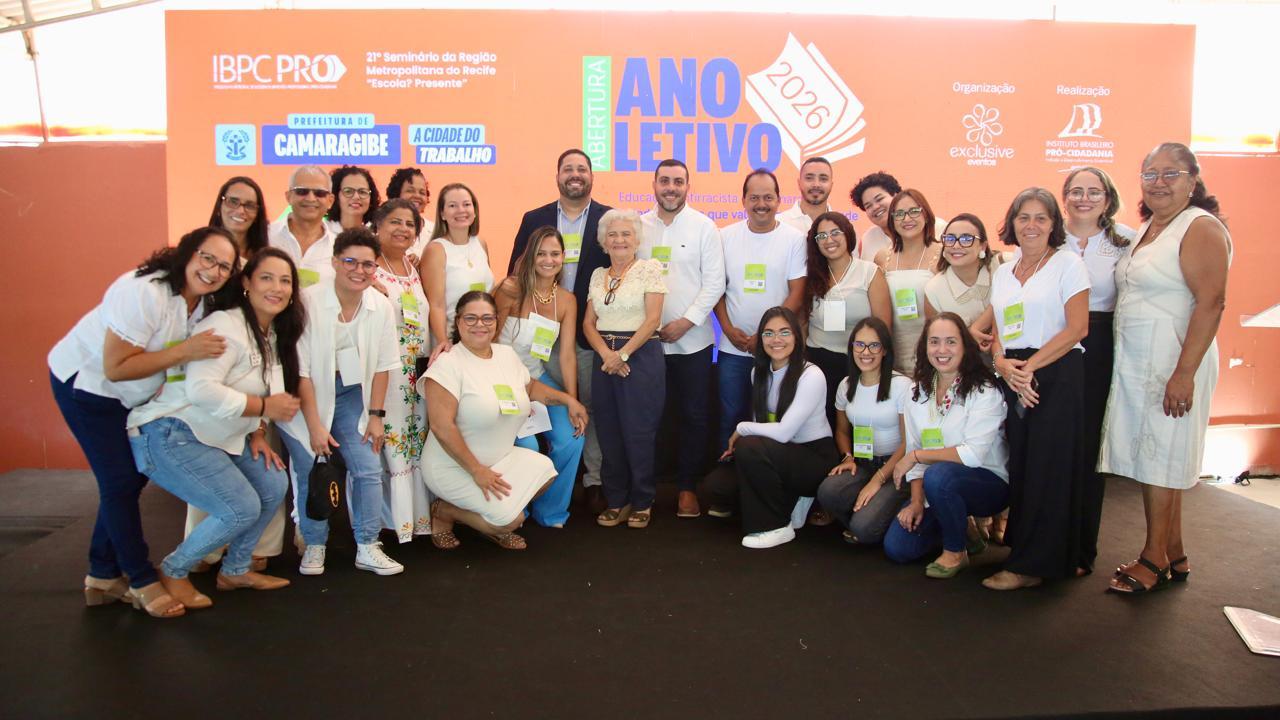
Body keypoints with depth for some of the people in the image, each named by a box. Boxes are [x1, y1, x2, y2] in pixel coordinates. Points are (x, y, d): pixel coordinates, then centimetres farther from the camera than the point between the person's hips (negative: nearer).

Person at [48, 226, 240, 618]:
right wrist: (184, 351, -36)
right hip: (85, 383, -8)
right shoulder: (145, 292, -31)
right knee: (120, 481, -6)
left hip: (129, 394, 8)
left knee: (132, 477, 12)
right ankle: (142, 581, 9)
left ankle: (103, 576, 28)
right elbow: (115, 368, -31)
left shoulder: (204, 302, -9)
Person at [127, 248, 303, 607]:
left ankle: (234, 570, 20)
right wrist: (265, 407, -26)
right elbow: (200, 389, -33)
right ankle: (173, 572, 8)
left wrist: (256, 434, 2)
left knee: (274, 486, 1)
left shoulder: (275, 334, 8)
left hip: (218, 438, 9)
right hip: (170, 435, -9)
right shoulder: (225, 327, -21)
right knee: (242, 509, -16)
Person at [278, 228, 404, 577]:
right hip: (305, 396, -3)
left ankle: (367, 547, 9)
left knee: (369, 468, -3)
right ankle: (313, 546, 18)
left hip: (352, 394, 3)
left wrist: (376, 415, -1)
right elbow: (300, 370, -18)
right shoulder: (308, 302, -20)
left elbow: (382, 365, 0)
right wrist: (314, 425, -18)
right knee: (312, 473, -3)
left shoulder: (382, 306, -10)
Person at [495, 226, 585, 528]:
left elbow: (567, 354, -2)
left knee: (572, 439, -9)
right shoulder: (511, 289, -14)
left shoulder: (567, 300, 1)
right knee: (527, 446, -20)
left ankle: (550, 511, 15)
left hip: (538, 378, 5)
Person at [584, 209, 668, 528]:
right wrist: (606, 353, -9)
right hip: (604, 358, 5)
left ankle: (642, 502, 14)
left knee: (639, 432, -1)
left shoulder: (650, 268, -1)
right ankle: (616, 500, 19)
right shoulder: (598, 275, 14)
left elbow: (652, 319, -9)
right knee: (608, 432, 7)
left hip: (641, 356, -5)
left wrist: (623, 353, -15)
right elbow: (589, 323, 9)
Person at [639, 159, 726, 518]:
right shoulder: (639, 226, 6)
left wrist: (685, 322, -12)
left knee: (694, 416, 4)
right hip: (646, 339, 2)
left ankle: (687, 486, 17)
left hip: (692, 339, -1)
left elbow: (714, 282, -5)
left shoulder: (704, 226, 0)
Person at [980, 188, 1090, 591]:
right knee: (1020, 464, 5)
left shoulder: (1068, 264, 0)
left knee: (1048, 469, -4)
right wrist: (1003, 364, -8)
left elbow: (1077, 328, -9)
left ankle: (1032, 565, 1)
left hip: (1057, 376, -5)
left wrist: (1029, 366, -15)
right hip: (1013, 379, 5)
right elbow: (997, 332, 13)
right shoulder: (1002, 273, 16)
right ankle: (1019, 543, 18)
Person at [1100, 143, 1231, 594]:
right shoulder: (1146, 229, 16)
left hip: (1171, 363, -8)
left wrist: (1184, 373, -24)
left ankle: (1155, 560, 11)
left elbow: (1211, 303, -18)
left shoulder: (1200, 228, -10)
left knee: (1160, 458, -1)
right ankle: (1174, 557, 23)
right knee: (1150, 457, 11)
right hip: (1135, 362, 8)